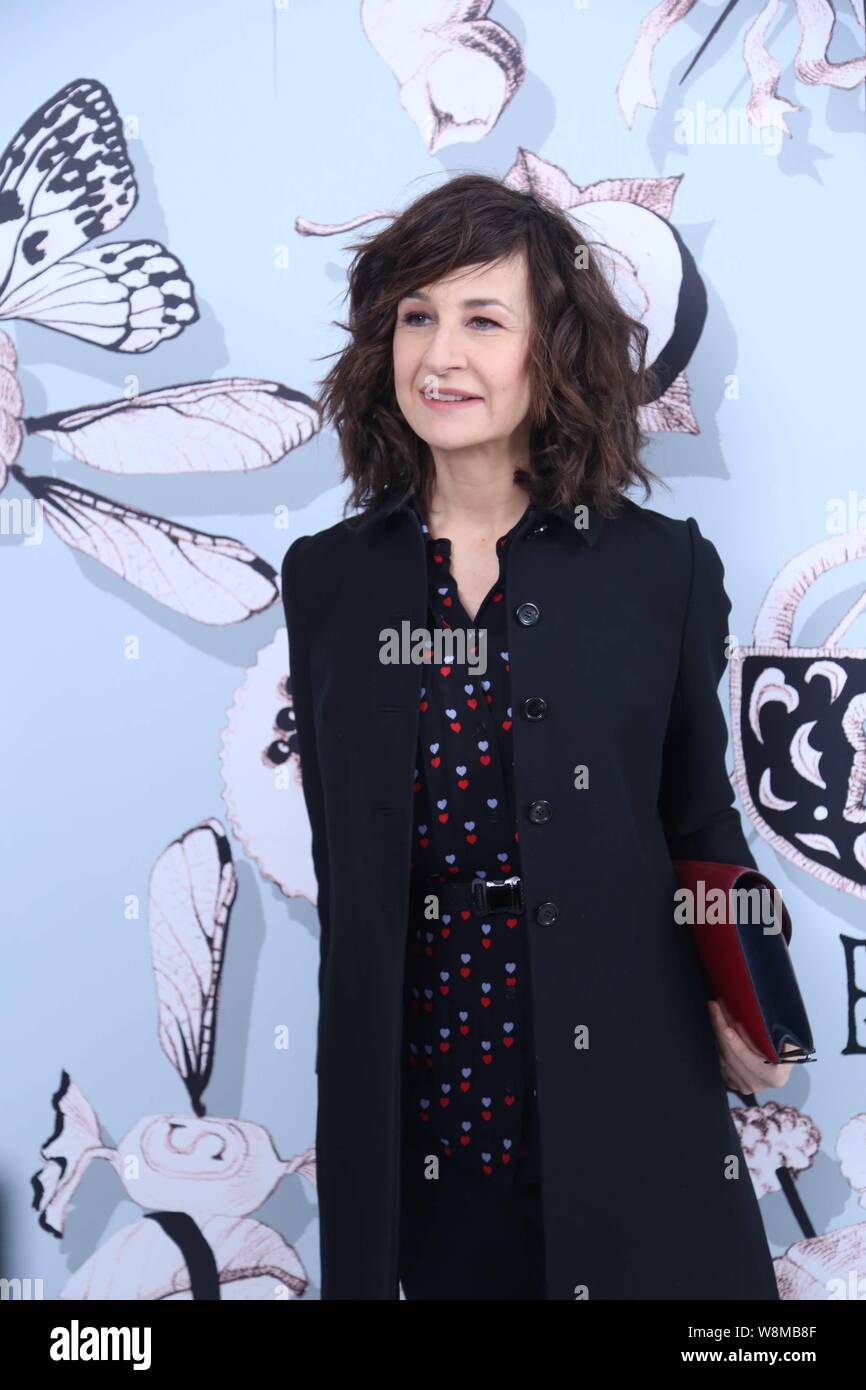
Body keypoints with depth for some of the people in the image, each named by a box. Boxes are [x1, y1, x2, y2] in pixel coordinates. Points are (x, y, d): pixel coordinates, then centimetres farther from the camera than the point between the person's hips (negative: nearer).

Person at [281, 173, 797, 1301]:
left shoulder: (663, 567, -3)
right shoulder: (328, 581, 2)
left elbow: (701, 820, 5)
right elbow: (340, 853, 7)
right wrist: (349, 1098, 10)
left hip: (626, 1108, -1)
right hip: (411, 1110, 2)